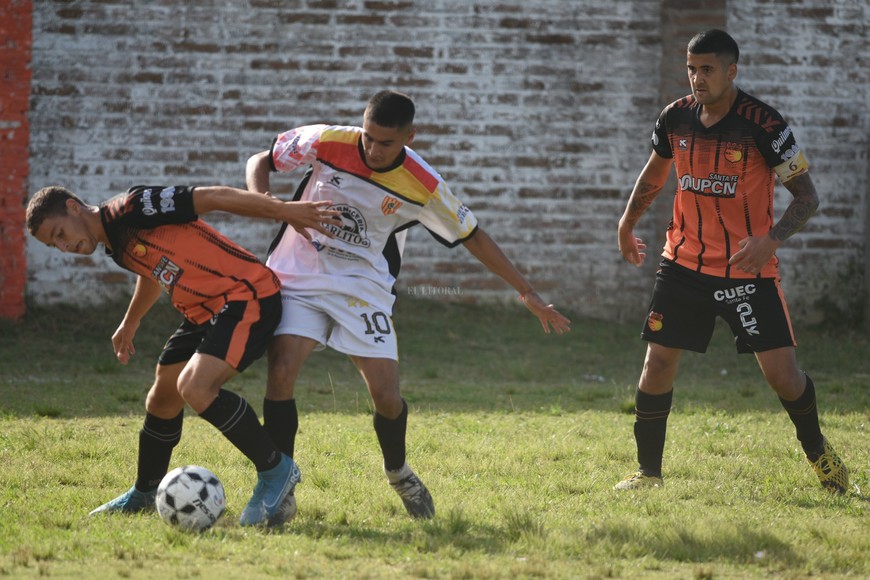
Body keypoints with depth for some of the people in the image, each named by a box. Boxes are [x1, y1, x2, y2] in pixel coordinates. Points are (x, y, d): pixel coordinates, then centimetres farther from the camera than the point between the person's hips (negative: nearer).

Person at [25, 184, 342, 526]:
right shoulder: (116, 248, 12)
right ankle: (144, 495, 37)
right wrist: (130, 323, 48)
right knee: (163, 398, 16)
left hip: (246, 296, -10)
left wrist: (286, 211, -20)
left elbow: (212, 198, -17)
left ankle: (276, 472, -14)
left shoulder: (129, 209, -16)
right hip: (205, 311, 10)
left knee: (194, 386, -26)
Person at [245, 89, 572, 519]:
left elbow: (471, 236, 1)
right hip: (298, 278, -1)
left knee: (386, 395, -7)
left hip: (363, 289, 1)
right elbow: (261, 161, 1)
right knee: (281, 372, -21)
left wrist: (527, 292, 2)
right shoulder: (326, 143, -14)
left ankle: (398, 473, 25)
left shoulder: (422, 186, -12)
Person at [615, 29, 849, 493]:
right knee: (657, 362, -3)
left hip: (747, 267, -4)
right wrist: (627, 223, 23)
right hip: (685, 261, 4)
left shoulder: (763, 124, -16)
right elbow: (655, 172, 20)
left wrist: (771, 239, -27)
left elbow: (807, 196, -13)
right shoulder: (675, 117, -1)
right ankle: (648, 472, 10)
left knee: (781, 371, -6)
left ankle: (818, 454, 21)